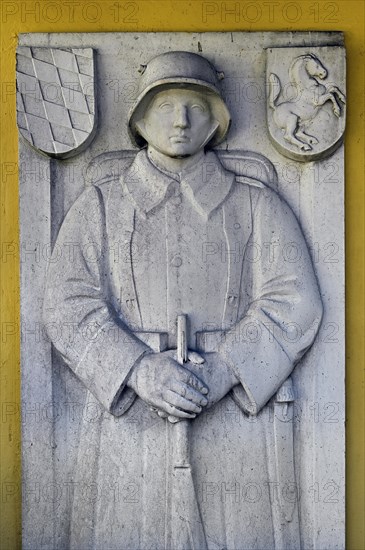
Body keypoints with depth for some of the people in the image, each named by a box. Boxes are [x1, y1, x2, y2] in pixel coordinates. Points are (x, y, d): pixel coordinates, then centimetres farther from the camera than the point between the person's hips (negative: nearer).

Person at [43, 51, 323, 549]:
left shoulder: (257, 206, 12)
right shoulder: (98, 207, 13)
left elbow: (294, 302, 0)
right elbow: (68, 304, 0)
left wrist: (220, 373, -15)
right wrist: (141, 371, -16)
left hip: (236, 412, 0)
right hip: (127, 419, 0)